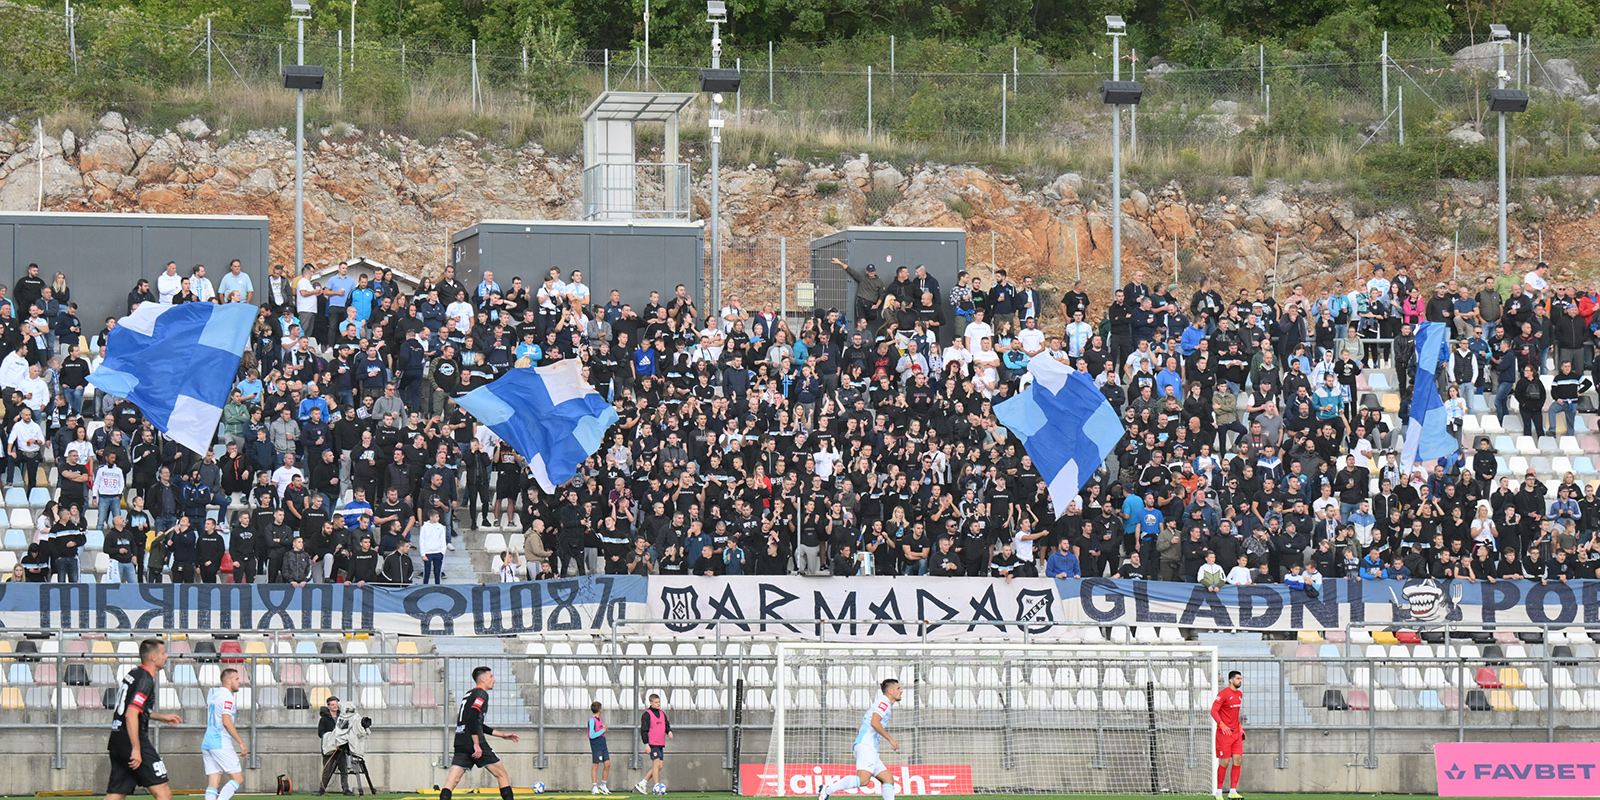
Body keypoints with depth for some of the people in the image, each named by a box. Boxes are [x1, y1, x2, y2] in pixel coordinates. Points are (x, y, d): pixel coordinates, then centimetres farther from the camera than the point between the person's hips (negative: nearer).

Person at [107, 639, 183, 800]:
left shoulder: (133, 674, 17)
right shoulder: (145, 680, -12)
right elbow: (131, 715, -21)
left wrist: (162, 717, 37)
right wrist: (136, 749, -22)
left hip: (117, 741, 9)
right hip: (134, 741, -9)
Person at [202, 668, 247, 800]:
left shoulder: (213, 695, 18)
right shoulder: (227, 696, -10)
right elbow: (226, 722, -19)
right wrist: (241, 743, -17)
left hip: (207, 744, 9)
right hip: (221, 745, -9)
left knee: (214, 783, 4)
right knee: (237, 779, -4)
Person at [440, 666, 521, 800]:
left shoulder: (469, 694, 24)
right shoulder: (481, 694, -4)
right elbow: (472, 718, -19)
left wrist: (502, 735, 34)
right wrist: (476, 744, -20)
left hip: (460, 743, 8)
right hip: (473, 741, -8)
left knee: (452, 781, -2)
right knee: (502, 775, 4)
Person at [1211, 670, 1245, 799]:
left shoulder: (1239, 694, 14)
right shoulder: (1223, 694, -11)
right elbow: (1213, 711, -18)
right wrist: (1222, 725, -30)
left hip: (1236, 732, 7)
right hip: (1224, 733, -7)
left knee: (1238, 760, -1)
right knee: (1225, 762, -5)